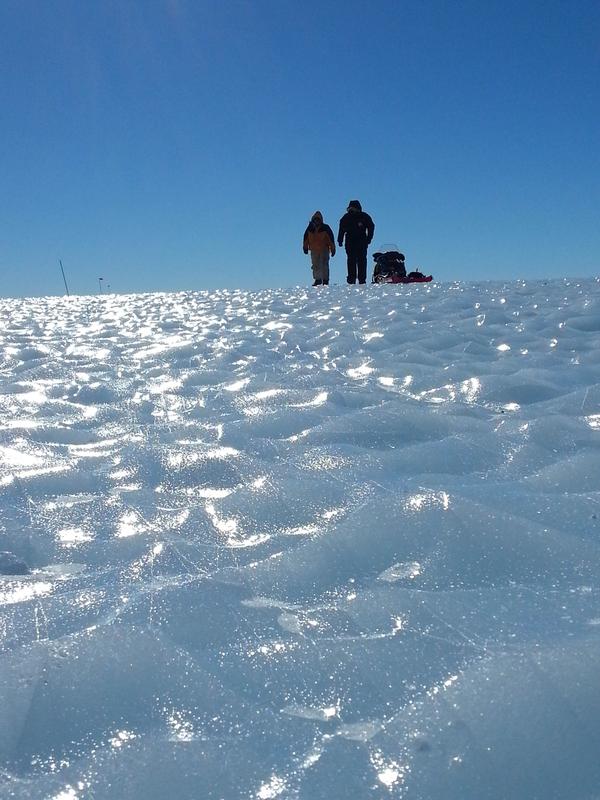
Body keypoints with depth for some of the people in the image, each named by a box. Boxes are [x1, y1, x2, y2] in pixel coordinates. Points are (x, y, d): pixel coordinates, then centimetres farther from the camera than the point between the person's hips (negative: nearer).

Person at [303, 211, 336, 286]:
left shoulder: (325, 228, -6)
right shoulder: (310, 229, 1)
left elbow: (331, 239, -2)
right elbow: (306, 238, 14)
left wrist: (333, 249, -2)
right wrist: (305, 248, 15)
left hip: (324, 250, -3)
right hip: (314, 250, 3)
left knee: (324, 265, -5)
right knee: (315, 266, 7)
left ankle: (325, 280, 1)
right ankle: (317, 280, 17)